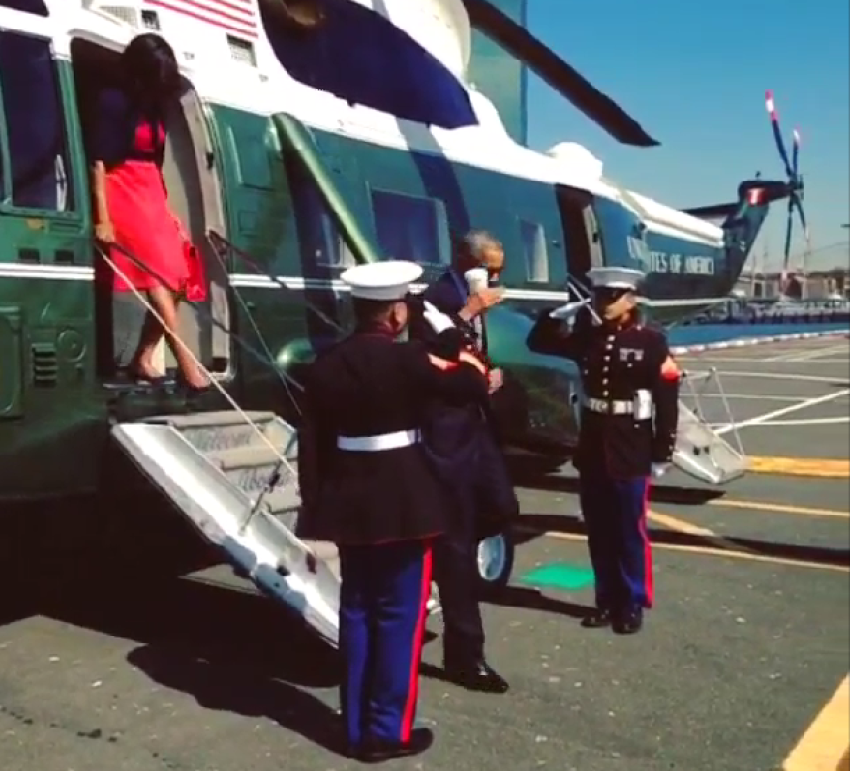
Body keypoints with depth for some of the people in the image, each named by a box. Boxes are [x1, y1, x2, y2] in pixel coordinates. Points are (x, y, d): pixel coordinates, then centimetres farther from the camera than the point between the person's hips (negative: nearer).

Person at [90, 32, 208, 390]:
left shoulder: (153, 107, 16)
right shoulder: (113, 102, -6)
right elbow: (98, 162, -13)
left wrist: (163, 206, 9)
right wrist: (103, 219, -21)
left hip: (152, 195, 8)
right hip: (123, 193, -8)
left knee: (176, 278, 1)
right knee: (157, 277, -16)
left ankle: (143, 358, 4)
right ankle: (186, 362, -20)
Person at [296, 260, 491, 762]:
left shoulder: (327, 364, 2)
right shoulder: (407, 359, -14)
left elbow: (312, 442, 3)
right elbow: (474, 387, -8)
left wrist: (315, 506, 10)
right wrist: (458, 349, 9)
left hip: (349, 503, 6)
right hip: (403, 503, -6)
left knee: (357, 610, 14)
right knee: (399, 614, 5)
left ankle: (358, 727, 24)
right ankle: (388, 730, 13)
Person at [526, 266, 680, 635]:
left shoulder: (650, 341, -7)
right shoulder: (586, 337, 6)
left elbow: (667, 400, -8)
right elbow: (538, 342, 12)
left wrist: (661, 454, -10)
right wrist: (562, 311, -1)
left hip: (631, 453, -5)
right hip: (591, 450, 5)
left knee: (631, 532, 5)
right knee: (599, 532, 12)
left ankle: (633, 604, 18)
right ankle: (607, 600, 25)